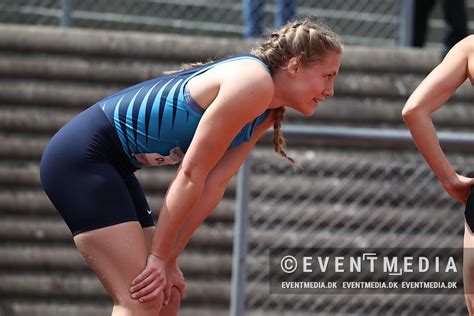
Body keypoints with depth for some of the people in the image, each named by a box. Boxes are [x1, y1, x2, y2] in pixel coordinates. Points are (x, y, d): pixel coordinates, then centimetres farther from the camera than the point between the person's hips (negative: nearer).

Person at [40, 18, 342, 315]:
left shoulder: (266, 116, 10)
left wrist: (167, 258, -2)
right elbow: (191, 174, -20)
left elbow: (213, 185, 5)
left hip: (112, 165, 10)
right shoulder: (254, 83, -20)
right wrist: (160, 257, -14)